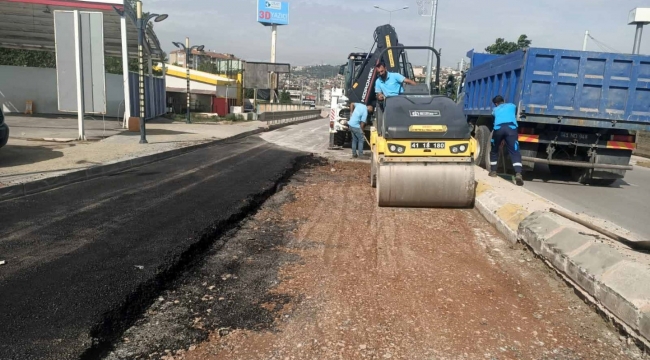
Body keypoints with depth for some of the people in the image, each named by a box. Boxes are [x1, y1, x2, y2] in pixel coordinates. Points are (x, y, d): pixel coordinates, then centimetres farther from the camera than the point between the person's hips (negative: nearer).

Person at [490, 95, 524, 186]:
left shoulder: (495, 109, 32)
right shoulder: (512, 106, 34)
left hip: (498, 128, 1)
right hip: (511, 128, -1)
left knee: (494, 150, 23)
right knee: (515, 152, -4)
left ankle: (493, 171, 27)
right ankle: (518, 174, -22)